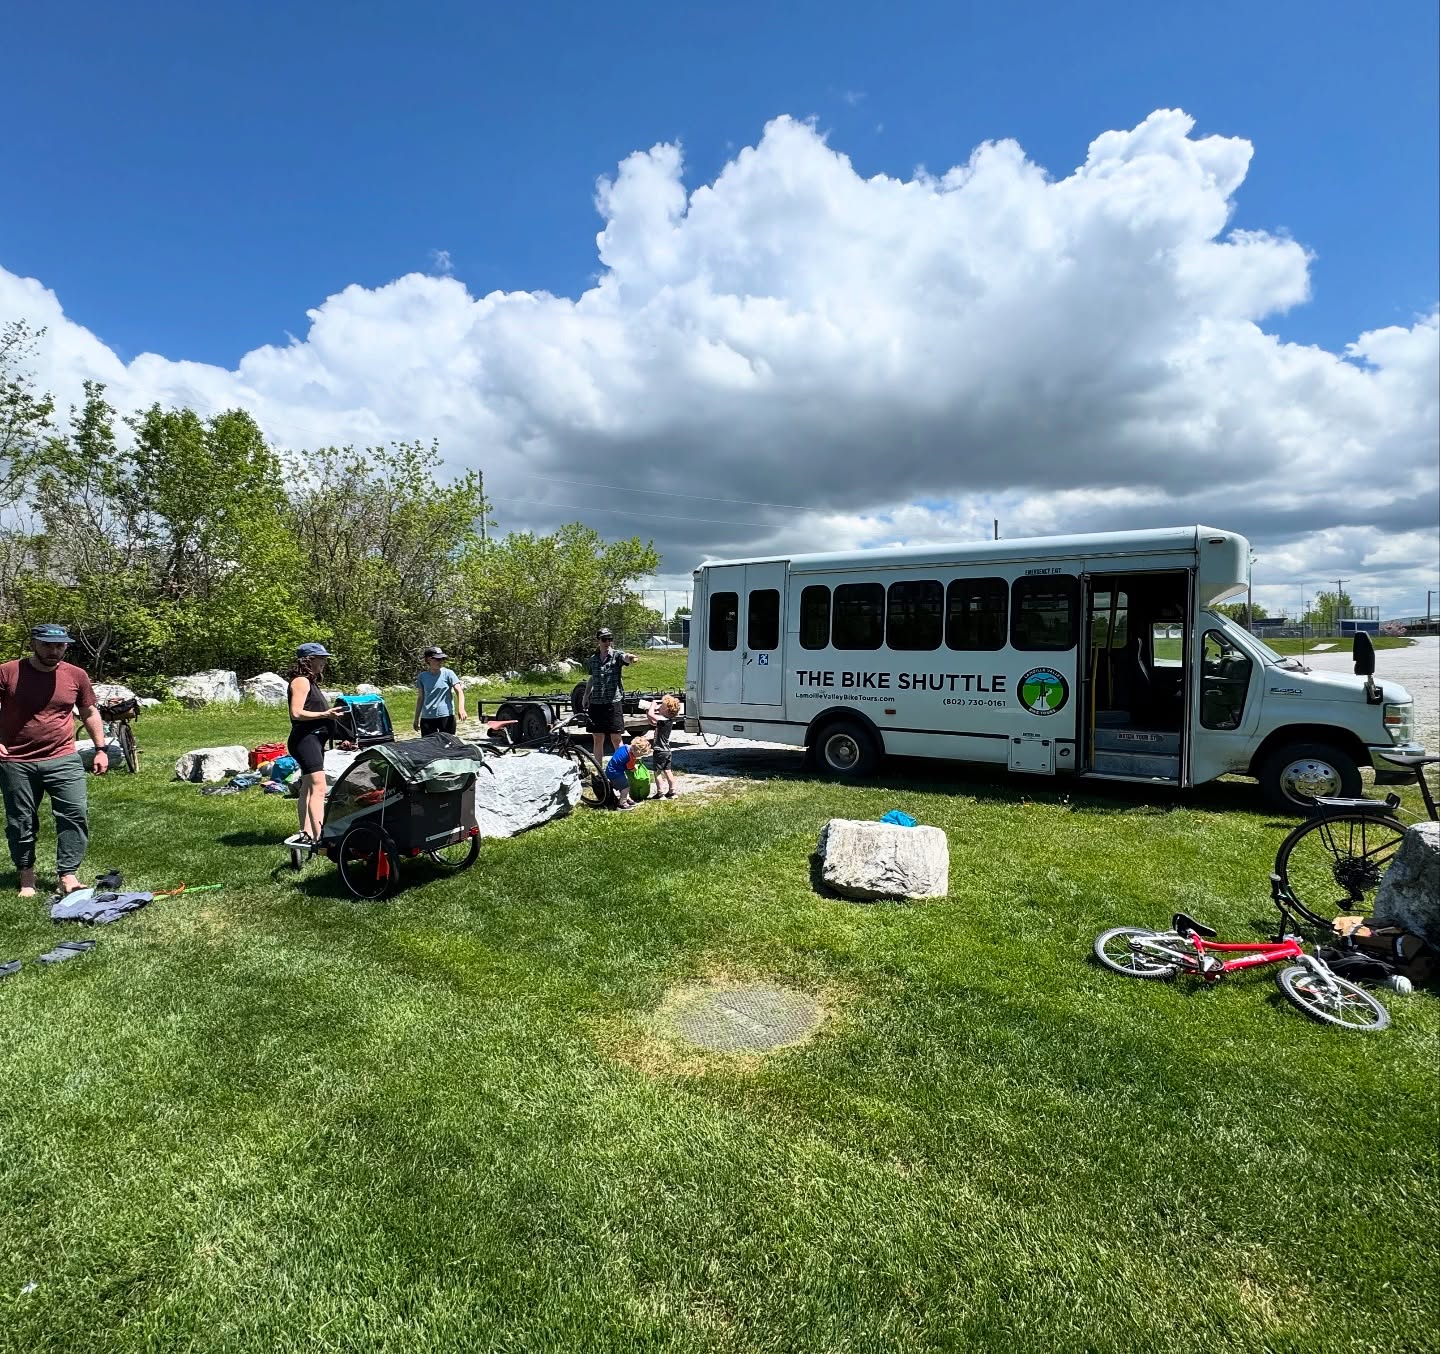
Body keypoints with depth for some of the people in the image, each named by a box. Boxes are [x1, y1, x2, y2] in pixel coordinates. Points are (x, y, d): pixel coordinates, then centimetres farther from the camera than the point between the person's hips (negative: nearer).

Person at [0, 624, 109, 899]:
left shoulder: (77, 676, 2)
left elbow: (90, 712, 13)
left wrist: (100, 749, 9)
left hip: (63, 760, 1)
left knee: (76, 815, -8)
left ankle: (67, 876, -1)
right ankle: (27, 879, 23)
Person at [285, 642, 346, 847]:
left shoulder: (311, 682, 21)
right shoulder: (301, 681, -10)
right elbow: (296, 713, -19)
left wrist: (330, 711, 14)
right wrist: (325, 714, -22)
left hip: (314, 740, 11)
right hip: (305, 739, -11)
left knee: (308, 789, 12)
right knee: (318, 787, -18)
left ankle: (305, 834, 17)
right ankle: (319, 837, -23)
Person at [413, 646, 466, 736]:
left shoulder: (448, 673, -1)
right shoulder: (422, 676, 6)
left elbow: (459, 691, -7)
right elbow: (420, 698, 13)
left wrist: (461, 708, -23)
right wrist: (416, 719, 12)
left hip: (446, 716, -2)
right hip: (427, 718, 2)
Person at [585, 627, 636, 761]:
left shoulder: (616, 655, -4)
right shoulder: (593, 658, 9)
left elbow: (624, 658, -29)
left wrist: (629, 658, -51)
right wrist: (585, 697, 21)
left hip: (613, 703, -4)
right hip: (596, 703, 4)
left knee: (616, 739, 0)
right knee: (598, 739, 9)